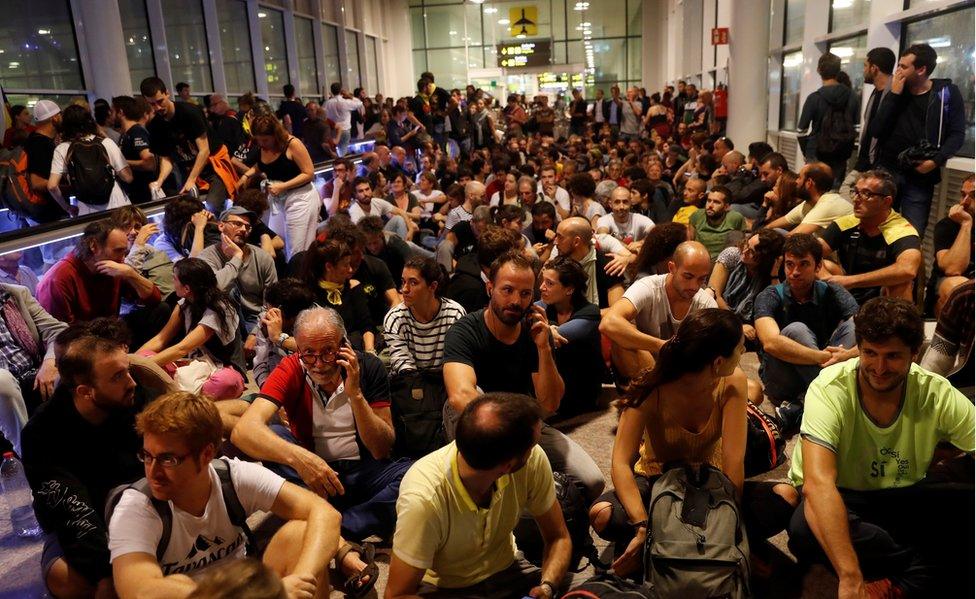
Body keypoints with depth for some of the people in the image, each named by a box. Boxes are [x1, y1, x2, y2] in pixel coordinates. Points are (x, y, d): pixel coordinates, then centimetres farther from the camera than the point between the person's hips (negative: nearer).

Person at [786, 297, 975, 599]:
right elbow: (818, 482, -37)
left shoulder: (937, 394, -14)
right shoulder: (830, 390, -26)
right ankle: (939, 570, -14)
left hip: (905, 499, 3)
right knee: (806, 529, -36)